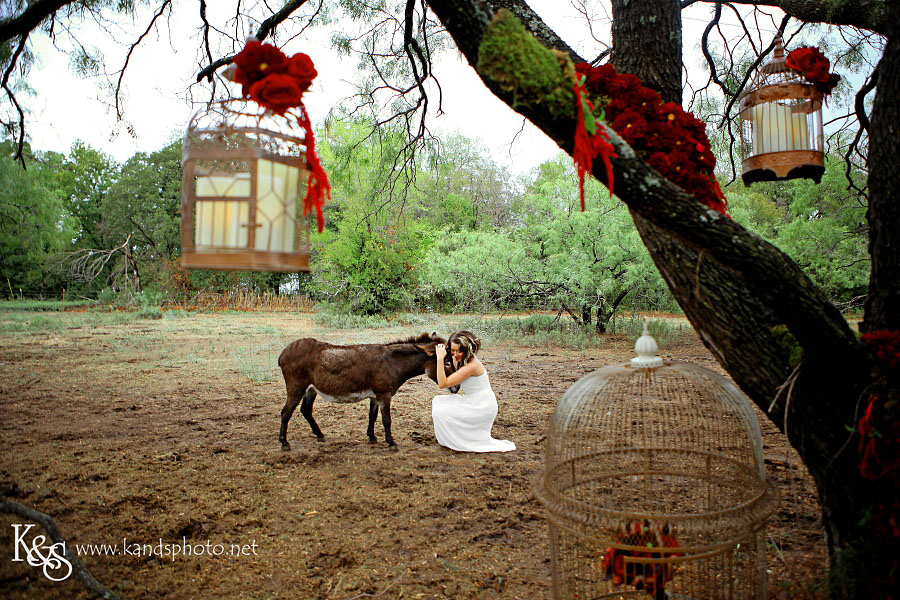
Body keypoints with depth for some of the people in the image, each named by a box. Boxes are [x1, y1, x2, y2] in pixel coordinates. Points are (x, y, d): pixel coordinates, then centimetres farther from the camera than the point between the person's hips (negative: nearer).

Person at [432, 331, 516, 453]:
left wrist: (440, 358, -28)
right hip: (471, 401, 10)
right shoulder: (459, 359, -1)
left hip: (483, 408, -10)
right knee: (438, 401, 7)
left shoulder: (471, 366, -28)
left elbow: (443, 383, -27)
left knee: (440, 412, -14)